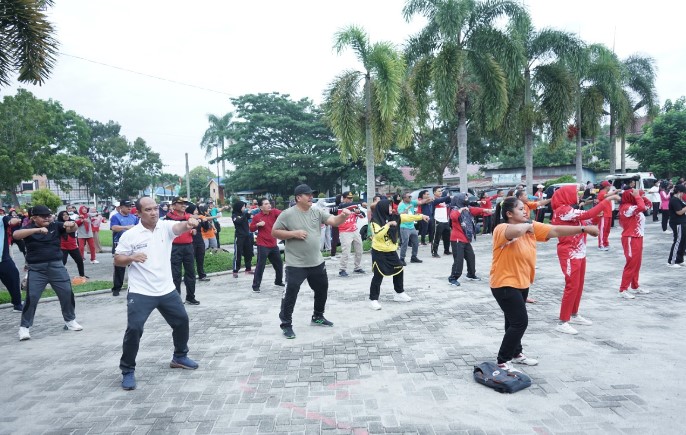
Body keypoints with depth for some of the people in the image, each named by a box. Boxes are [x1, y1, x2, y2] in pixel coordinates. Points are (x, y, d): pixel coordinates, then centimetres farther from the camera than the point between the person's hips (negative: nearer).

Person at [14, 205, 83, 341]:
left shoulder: (56, 226, 3)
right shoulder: (29, 229, -2)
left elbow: (72, 230, -8)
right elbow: (16, 235, -22)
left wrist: (72, 224, -34)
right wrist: (37, 230, -35)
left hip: (56, 266, 2)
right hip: (36, 269, -2)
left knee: (67, 293, 6)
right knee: (32, 297, -5)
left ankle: (70, 320, 25)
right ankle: (24, 327, 11)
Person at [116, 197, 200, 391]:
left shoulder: (166, 226, -2)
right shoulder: (130, 235, -6)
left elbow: (179, 227, -24)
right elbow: (117, 260, -2)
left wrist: (188, 223, -48)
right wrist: (132, 257, -23)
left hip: (167, 290, 4)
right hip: (140, 293, -3)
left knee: (182, 320, 13)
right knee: (134, 329, -11)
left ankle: (179, 357, 37)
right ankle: (128, 371, 9)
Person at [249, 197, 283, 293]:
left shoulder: (274, 212, 1)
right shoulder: (257, 217, -7)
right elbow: (251, 229, 3)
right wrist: (257, 224, -16)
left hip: (273, 245, 5)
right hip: (262, 245, -5)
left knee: (279, 264, 17)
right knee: (260, 265, -8)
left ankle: (278, 281, 36)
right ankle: (256, 286, -1)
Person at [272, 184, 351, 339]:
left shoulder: (317, 211, 2)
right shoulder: (287, 214, -11)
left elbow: (334, 222, -4)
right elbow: (274, 233, -9)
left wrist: (343, 216, -26)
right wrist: (294, 234, -20)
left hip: (317, 262, 6)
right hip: (295, 265, -6)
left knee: (322, 290, 20)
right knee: (290, 295, -3)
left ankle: (317, 317, 40)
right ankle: (286, 324, 13)